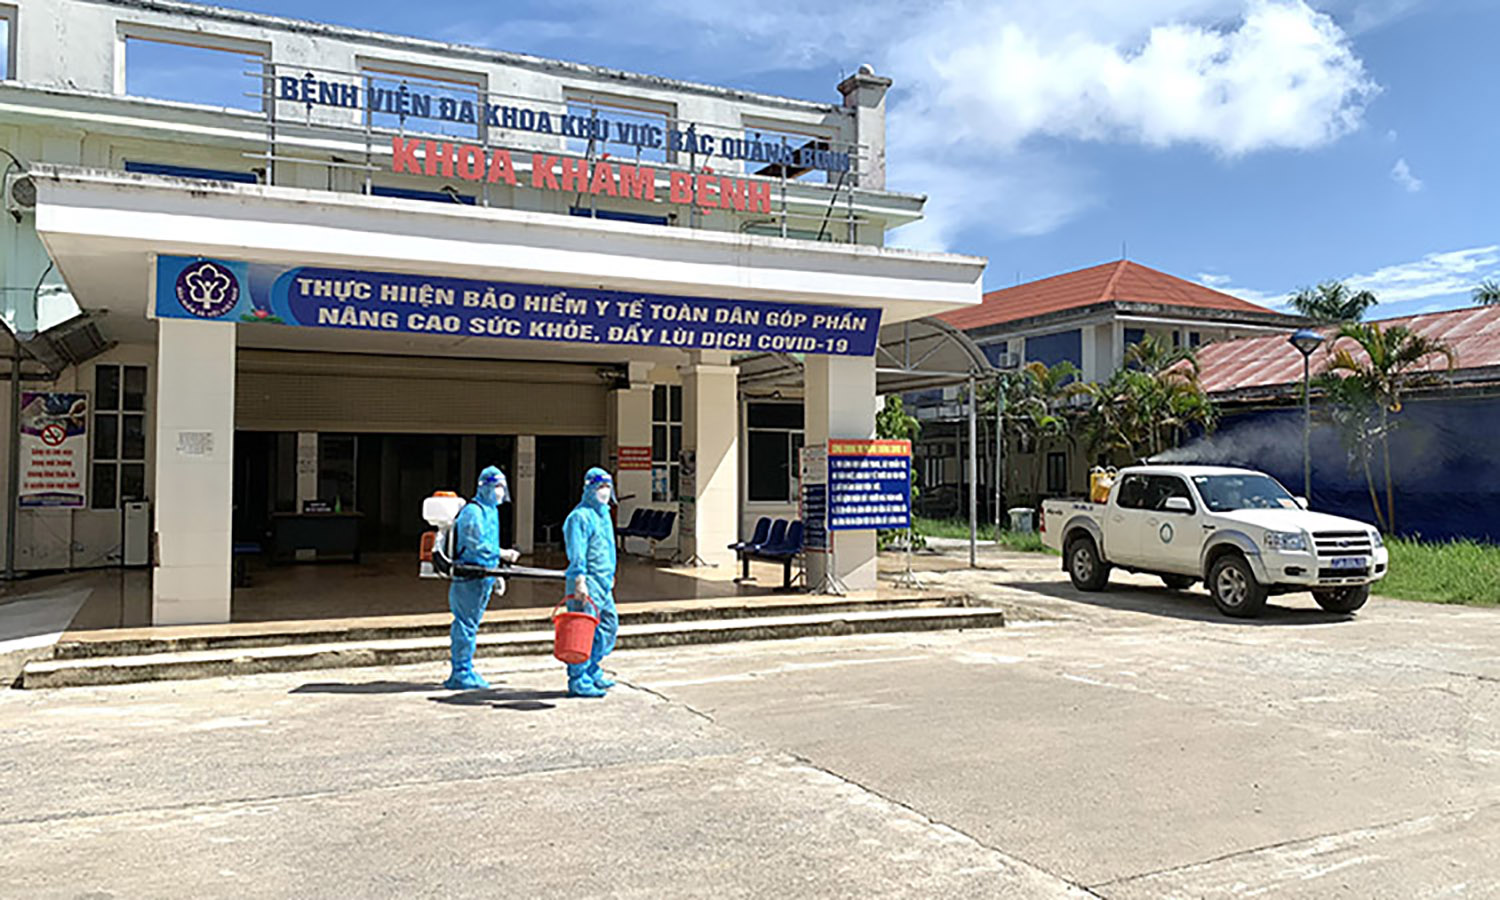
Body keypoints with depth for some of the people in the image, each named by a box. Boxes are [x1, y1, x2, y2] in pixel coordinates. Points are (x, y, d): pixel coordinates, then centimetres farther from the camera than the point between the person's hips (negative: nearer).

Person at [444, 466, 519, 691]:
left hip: (482, 577, 10)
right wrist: (502, 554, -18)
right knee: (465, 625, -6)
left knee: (470, 625, 13)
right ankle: (461, 674, -2)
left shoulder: (491, 511, 20)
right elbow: (477, 546, -19)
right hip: (469, 578, -10)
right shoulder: (473, 512, -11)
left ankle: (465, 671, 20)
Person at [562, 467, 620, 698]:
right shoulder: (580, 516, -11)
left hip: (604, 583, 10)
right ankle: (578, 681, -2)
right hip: (587, 583, -10)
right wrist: (580, 580, -24)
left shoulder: (604, 514, 19)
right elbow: (577, 552, -18)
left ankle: (592, 670, 27)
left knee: (609, 625, 14)